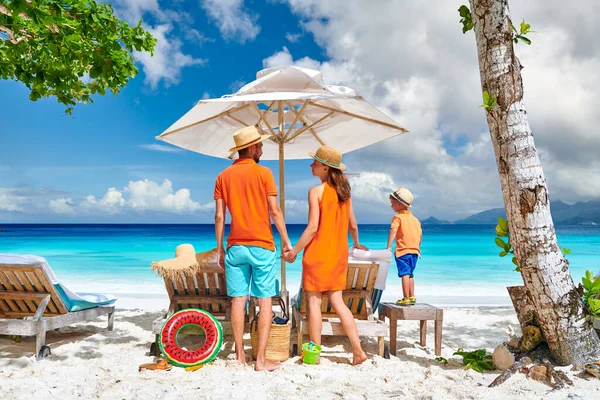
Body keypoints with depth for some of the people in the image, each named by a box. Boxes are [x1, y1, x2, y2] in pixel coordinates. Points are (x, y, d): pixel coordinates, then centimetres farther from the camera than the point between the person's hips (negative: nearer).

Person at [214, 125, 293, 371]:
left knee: (238, 300, 8)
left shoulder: (223, 176, 6)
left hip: (235, 247, 4)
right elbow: (274, 211, -8)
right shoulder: (263, 173, -5)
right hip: (262, 246, -4)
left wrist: (220, 249, 11)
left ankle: (240, 355, 16)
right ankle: (261, 360, 4)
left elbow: (219, 216, 5)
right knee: (265, 302, 2)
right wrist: (286, 241, 1)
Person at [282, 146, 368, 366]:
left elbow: (313, 228, -17)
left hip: (318, 254, -7)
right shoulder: (343, 191, 7)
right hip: (338, 255, 7)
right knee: (337, 301, 13)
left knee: (314, 301, 4)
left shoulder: (316, 191, -12)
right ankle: (358, 350, 11)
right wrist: (356, 243, 31)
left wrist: (294, 251, -9)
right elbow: (353, 225, 12)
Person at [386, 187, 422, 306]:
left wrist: (388, 247, -22)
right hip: (415, 251, 7)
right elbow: (420, 235, 17)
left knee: (405, 274, -7)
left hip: (403, 251, -7)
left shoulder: (397, 217, -6)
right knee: (410, 274, 18)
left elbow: (393, 231, -19)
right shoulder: (415, 218, 15)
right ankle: (412, 297, 22)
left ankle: (406, 299, -7)